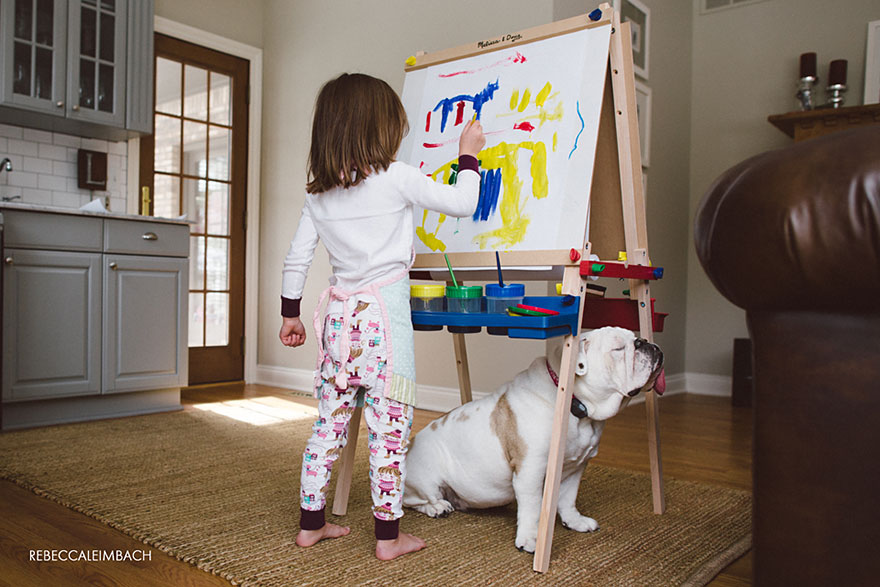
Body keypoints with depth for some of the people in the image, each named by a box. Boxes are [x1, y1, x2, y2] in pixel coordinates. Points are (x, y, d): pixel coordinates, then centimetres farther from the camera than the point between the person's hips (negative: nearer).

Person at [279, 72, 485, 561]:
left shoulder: (317, 191, 7)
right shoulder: (396, 177, -8)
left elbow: (296, 258, 9)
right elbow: (462, 203, -2)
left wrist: (290, 312, 19)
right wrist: (468, 155, 13)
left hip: (339, 314, 6)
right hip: (383, 311, -6)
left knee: (330, 420, 13)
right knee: (390, 421, 2)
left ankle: (311, 523, 25)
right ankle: (388, 535, 12)